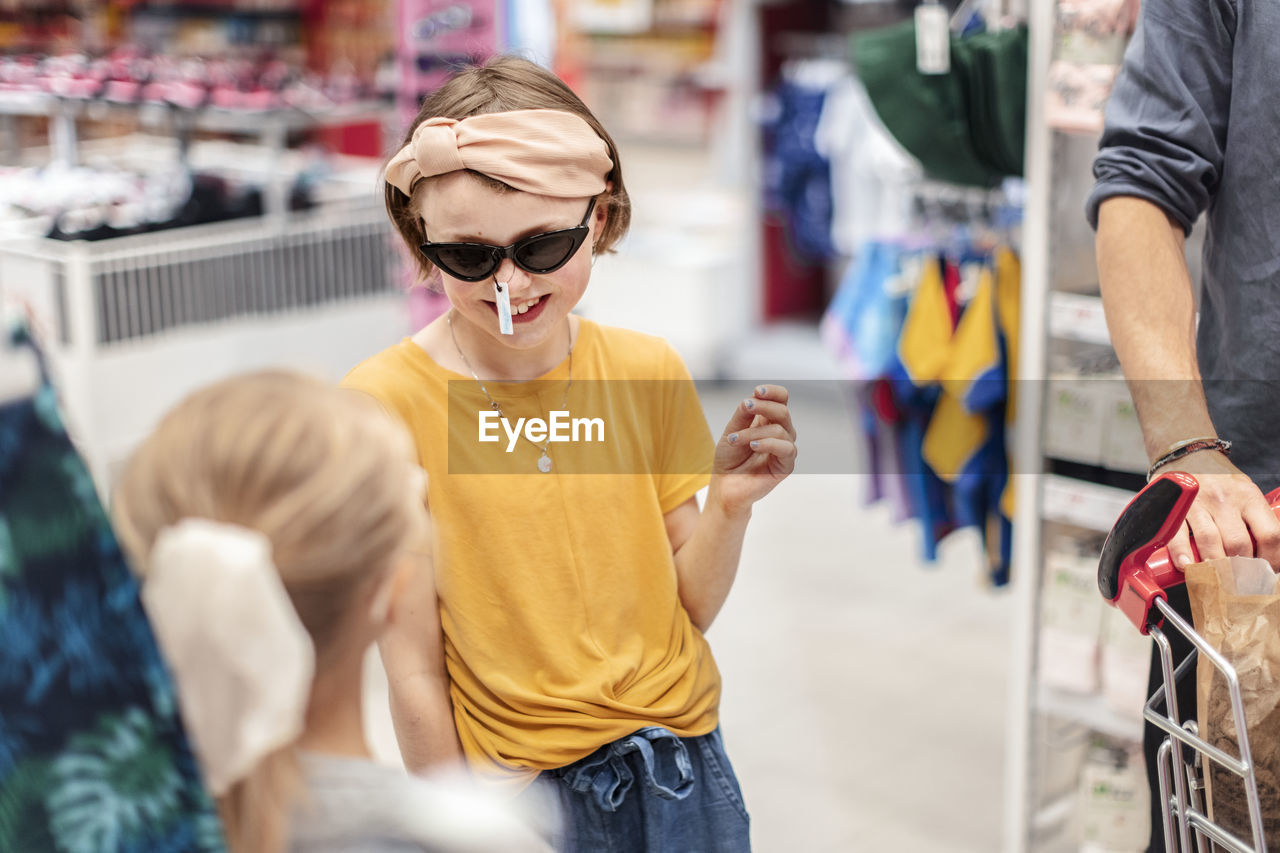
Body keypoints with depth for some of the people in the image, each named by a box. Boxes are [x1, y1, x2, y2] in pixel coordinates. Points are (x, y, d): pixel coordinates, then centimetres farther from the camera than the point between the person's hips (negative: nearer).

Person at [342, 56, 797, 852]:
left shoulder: (649, 371, -5)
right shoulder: (386, 403, -16)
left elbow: (689, 608, 0)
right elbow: (413, 675, -12)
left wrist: (729, 505, -16)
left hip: (684, 761, 3)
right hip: (518, 782, -3)